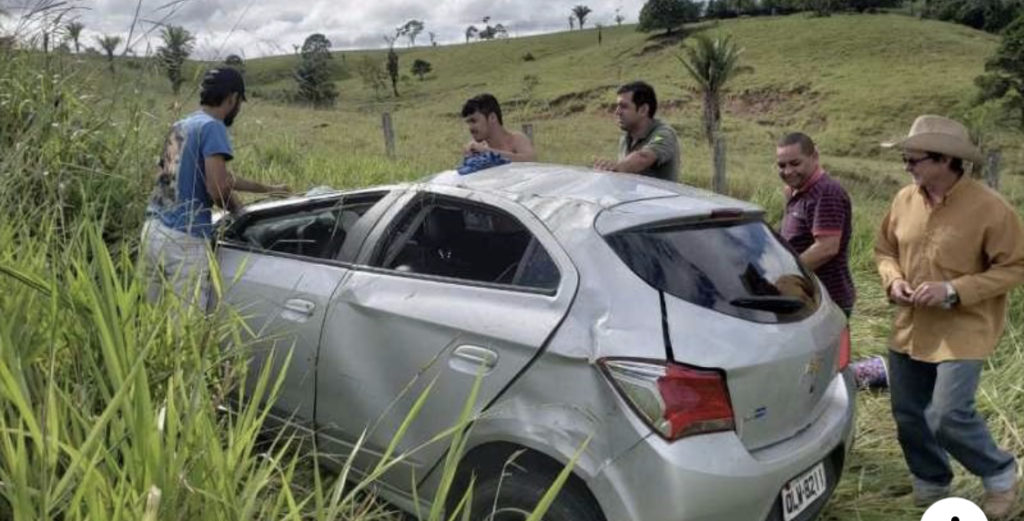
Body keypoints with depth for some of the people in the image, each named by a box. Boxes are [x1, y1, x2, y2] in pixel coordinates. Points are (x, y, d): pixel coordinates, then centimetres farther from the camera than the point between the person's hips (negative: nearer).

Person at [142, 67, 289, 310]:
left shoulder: (180, 126, 18)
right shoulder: (212, 127, -9)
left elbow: (217, 176, 28)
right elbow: (217, 188, -18)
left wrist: (266, 188, 36)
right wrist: (242, 212, 2)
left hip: (153, 230, 8)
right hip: (184, 240, -8)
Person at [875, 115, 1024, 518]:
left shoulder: (990, 208, -16)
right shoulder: (905, 200, 0)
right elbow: (885, 248, 13)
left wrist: (954, 291, -22)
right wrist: (893, 279, -8)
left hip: (963, 331, -6)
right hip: (911, 328, 6)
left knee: (948, 417, -11)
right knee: (908, 414, 12)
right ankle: (931, 484, 37)